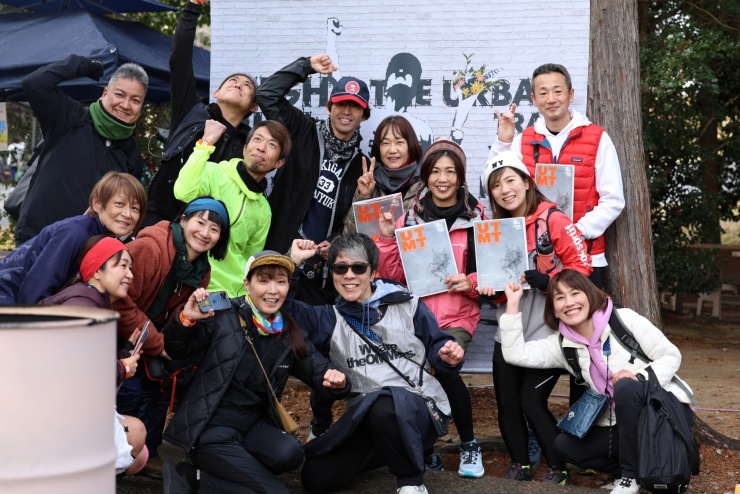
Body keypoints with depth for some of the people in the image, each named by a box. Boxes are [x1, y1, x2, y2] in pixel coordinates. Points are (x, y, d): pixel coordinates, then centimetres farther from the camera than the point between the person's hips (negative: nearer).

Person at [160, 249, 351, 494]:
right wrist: (186, 319, -23)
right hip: (210, 426, -6)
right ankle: (191, 472, -1)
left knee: (289, 454, -26)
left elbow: (319, 370, 7)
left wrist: (336, 381, -18)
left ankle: (206, 470, -7)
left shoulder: (291, 334, 5)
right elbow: (177, 351, -2)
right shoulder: (224, 315, -9)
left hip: (253, 425, 6)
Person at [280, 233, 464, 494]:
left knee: (384, 407, -40)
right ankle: (390, 450, 17)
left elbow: (435, 347, 9)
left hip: (420, 409, -4)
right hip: (364, 415, 5)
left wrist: (447, 357, -13)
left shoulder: (408, 306, 6)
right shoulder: (329, 319, 11)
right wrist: (293, 262, -5)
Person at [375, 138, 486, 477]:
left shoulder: (476, 217, 3)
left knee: (442, 365, -29)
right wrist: (388, 237, -8)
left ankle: (469, 445, -5)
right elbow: (393, 275, 6)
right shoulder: (411, 216, 8)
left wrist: (471, 282, -14)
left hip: (457, 316, -1)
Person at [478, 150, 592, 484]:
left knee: (531, 402, -7)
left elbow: (580, 266, -10)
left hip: (547, 332, -5)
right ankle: (520, 465, 24)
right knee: (506, 403, 5)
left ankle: (558, 470, 10)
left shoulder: (552, 219, -9)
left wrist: (547, 280, -23)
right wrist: (491, 288, -7)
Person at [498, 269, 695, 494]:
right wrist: (513, 304, -11)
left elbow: (671, 356, -8)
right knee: (566, 444, -10)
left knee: (626, 386, -32)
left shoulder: (624, 319, -10)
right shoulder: (562, 344, 1)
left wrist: (640, 378, -26)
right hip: (626, 423, 5)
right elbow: (515, 354, -10)